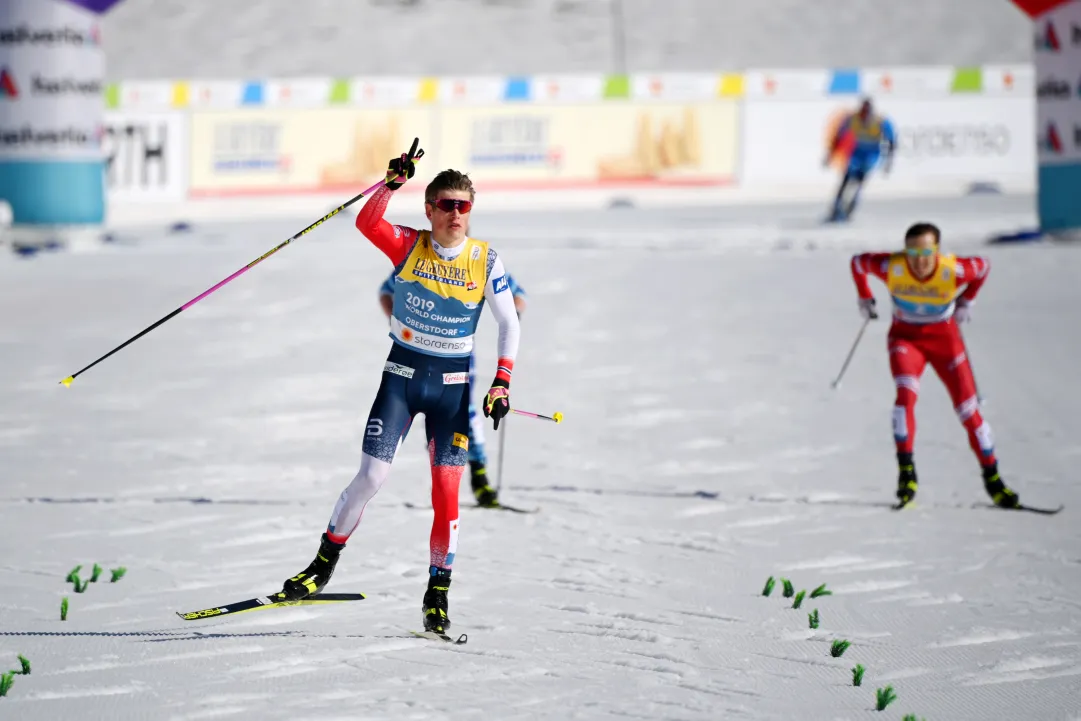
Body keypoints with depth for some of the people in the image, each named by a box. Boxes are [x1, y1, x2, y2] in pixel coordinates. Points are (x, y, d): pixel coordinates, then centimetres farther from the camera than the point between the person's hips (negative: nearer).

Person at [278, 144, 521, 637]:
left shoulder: (486, 261, -3)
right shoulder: (409, 245, -4)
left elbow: (509, 324, 3)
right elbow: (367, 223, -22)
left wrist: (501, 384, -6)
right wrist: (393, 181, -34)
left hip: (453, 383, 0)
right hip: (402, 373, 0)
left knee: (446, 490, -4)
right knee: (372, 475, -8)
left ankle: (438, 595, 6)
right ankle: (324, 565, 11)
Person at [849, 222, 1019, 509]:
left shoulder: (953, 270, -25)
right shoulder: (892, 268, -23)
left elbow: (983, 267, -3)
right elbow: (858, 262, -4)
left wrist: (966, 301, 3)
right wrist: (865, 298, 6)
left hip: (945, 338, 0)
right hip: (905, 337, 0)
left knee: (968, 408, -2)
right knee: (906, 393, -27)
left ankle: (992, 478, 10)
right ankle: (906, 469, -22)